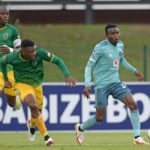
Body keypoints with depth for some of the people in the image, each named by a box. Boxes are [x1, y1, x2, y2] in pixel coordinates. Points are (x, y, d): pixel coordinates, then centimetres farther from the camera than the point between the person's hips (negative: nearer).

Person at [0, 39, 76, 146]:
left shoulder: (40, 52, -25)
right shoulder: (13, 58, -24)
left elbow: (58, 61, -18)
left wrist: (67, 76, -29)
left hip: (37, 85, 3)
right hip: (22, 84, -3)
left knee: (38, 111, 14)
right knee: (33, 106, -28)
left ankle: (32, 125, 52)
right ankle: (46, 136, -21)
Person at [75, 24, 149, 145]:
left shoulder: (120, 45, 6)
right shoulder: (100, 48, -15)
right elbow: (89, 66, -10)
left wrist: (134, 71, 21)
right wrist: (87, 85, -19)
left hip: (115, 83, 6)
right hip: (101, 85, -6)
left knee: (133, 105, -14)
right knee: (99, 118, -2)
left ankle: (137, 138, -9)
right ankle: (80, 128, 29)